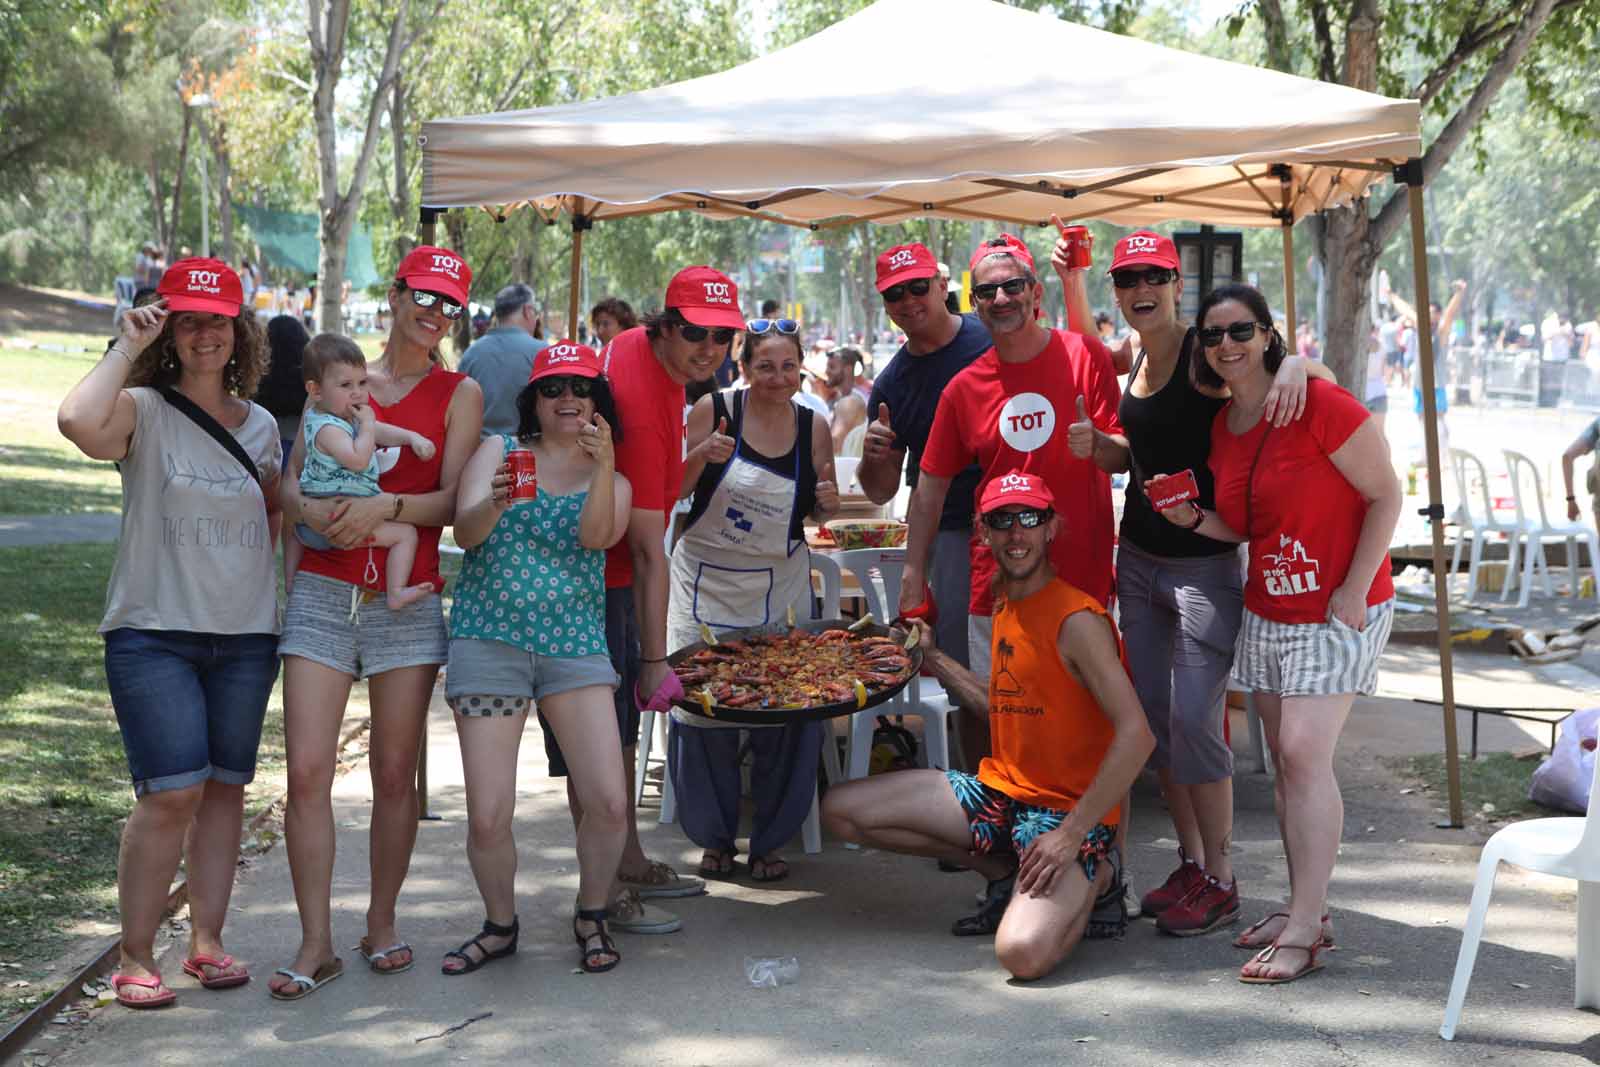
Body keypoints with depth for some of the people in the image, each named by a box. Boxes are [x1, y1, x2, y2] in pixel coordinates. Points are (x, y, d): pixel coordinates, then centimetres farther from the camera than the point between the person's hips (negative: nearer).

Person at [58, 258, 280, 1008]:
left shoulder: (259, 426, 9)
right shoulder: (144, 411, -6)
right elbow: (79, 423, -29)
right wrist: (126, 347, -18)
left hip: (244, 636, 5)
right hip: (153, 635, -5)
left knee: (225, 788, 9)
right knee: (172, 794, -12)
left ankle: (206, 941, 19)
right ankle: (135, 958, 0)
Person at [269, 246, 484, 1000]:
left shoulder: (460, 392, 7)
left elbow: (453, 501, -3)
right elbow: (289, 482, 9)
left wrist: (386, 506, -20)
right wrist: (310, 508, -13)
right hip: (323, 590, 1)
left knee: (395, 773, 4)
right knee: (308, 770, -7)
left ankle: (381, 924, 21)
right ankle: (316, 942, 0)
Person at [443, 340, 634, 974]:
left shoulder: (611, 481, 12)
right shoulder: (500, 452, 8)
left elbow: (596, 535, -10)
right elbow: (464, 532, -7)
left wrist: (603, 466, -24)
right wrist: (494, 502, -28)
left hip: (575, 643, 1)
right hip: (489, 639, -1)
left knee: (608, 801, -10)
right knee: (488, 814, -6)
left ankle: (591, 917, 16)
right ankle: (500, 926, 20)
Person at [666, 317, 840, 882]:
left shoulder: (813, 427, 1)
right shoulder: (713, 410, -7)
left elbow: (821, 514, 14)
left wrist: (829, 503, -8)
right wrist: (701, 455, -21)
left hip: (780, 585, 2)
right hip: (706, 580, -2)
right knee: (702, 706, -2)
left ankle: (770, 840, 13)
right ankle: (714, 837, 17)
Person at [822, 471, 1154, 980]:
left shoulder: (1077, 620, -17)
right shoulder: (1006, 610, 10)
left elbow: (1136, 735, -23)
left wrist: (1072, 834, -24)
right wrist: (936, 661, 19)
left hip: (1065, 809, -8)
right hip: (999, 790, 8)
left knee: (1024, 952, -32)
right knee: (840, 808, 2)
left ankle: (1095, 877, 4)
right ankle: (1005, 872, 11)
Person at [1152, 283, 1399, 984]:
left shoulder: (1319, 404, -15)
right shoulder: (1221, 428, 7)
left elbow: (1386, 495, -12)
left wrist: (1353, 588, -16)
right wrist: (1193, 518, -4)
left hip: (1337, 612, -7)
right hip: (1266, 609, 7)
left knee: (1304, 753, -14)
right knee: (1284, 762, 8)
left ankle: (1303, 932, -10)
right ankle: (1307, 911, 17)